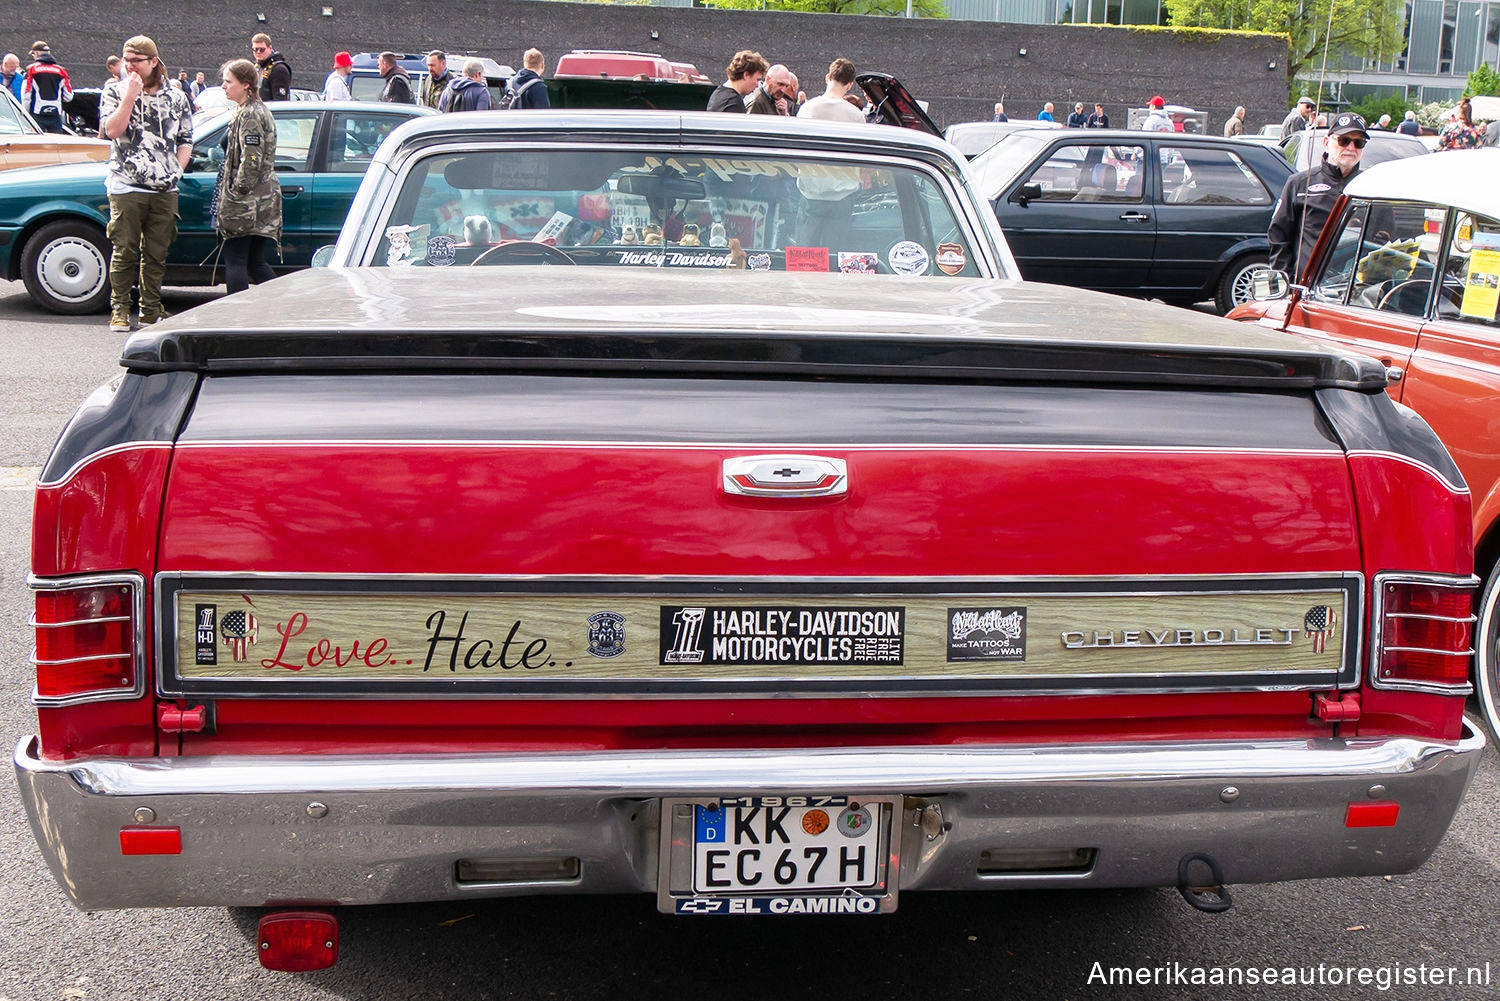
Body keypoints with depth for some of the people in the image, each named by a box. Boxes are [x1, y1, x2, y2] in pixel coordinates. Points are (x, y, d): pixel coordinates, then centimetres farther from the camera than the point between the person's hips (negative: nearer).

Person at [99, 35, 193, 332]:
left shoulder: (175, 97, 10)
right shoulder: (114, 91, 5)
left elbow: (185, 140, 16)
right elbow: (112, 130, -11)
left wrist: (176, 170, 3)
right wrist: (130, 95, -15)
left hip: (164, 189, 2)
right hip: (126, 187, -2)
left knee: (156, 253, 6)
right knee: (125, 251, 0)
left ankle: (151, 310, 15)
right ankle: (119, 309, 10)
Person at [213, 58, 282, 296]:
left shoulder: (249, 116, -14)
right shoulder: (261, 111, 17)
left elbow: (251, 161, -21)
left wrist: (236, 193, -16)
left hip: (244, 205, -10)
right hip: (262, 202, 10)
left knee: (235, 263, -3)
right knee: (256, 264, 13)